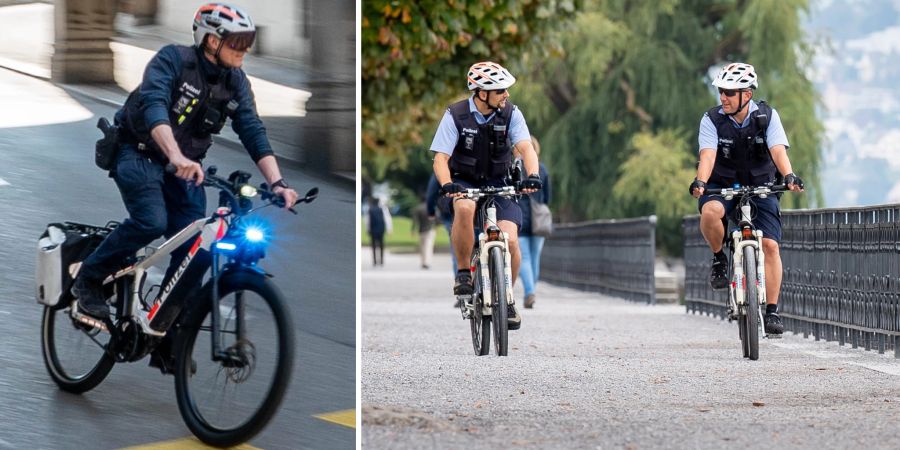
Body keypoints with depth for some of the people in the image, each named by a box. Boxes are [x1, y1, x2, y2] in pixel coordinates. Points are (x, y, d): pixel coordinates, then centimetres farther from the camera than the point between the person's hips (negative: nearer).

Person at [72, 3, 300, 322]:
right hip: (139, 153, -5)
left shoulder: (235, 81, -5)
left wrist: (277, 183, -25)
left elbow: (253, 133, -10)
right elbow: (153, 103, -36)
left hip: (184, 165, 6)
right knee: (152, 221, -28)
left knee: (194, 244, -9)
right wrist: (176, 156, -53)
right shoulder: (173, 59, -21)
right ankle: (89, 278, -8)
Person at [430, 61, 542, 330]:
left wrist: (532, 175, -40)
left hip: (498, 184, 2)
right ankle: (463, 272, -19)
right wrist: (446, 184, -38)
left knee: (509, 240, -17)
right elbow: (441, 158, -18)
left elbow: (526, 148, -19)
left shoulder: (511, 114, -8)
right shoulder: (455, 115, -13)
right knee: (464, 208, -38)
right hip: (464, 183, -2)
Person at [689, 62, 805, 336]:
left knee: (770, 244, -14)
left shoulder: (767, 116, -10)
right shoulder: (712, 120, -11)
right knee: (710, 211, -36)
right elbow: (708, 154, -24)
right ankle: (719, 258, -8)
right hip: (723, 186, -1)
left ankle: (772, 311, -7)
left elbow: (778, 150, -22)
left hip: (761, 187, 1)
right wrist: (700, 182, -43)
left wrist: (789, 177, -42)